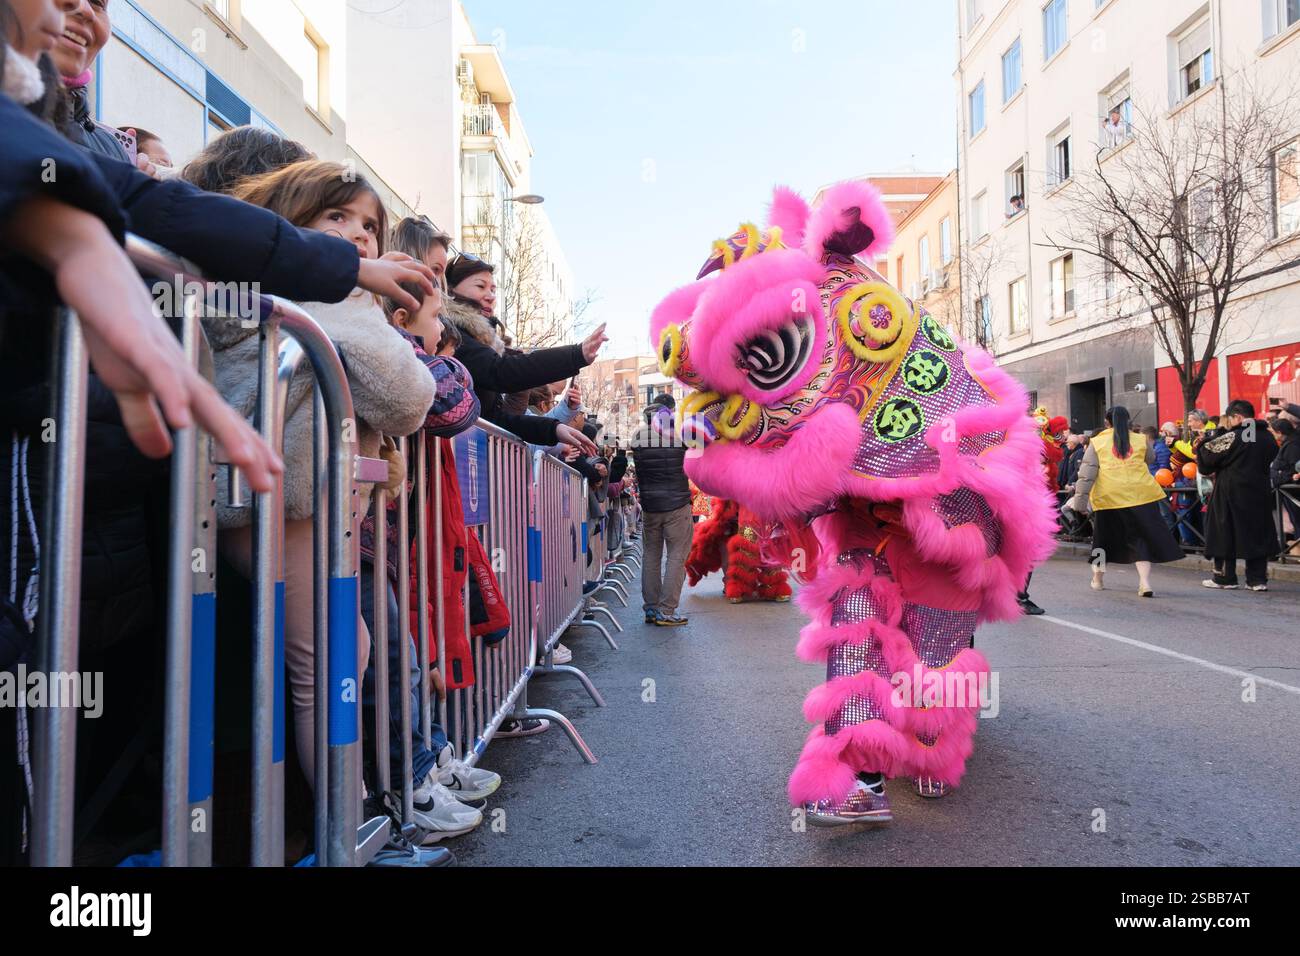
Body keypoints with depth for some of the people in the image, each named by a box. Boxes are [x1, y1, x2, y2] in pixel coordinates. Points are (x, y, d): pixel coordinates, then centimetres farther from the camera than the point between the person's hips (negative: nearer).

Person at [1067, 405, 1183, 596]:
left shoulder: (1097, 442, 3)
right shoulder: (1140, 439, 7)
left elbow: (1086, 473, -1)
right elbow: (1151, 459, 26)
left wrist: (1080, 500, 0)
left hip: (1108, 496, 0)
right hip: (1139, 493, 0)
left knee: (1104, 537, 15)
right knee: (1141, 538, 5)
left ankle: (1098, 579, 26)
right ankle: (1145, 582, -6)